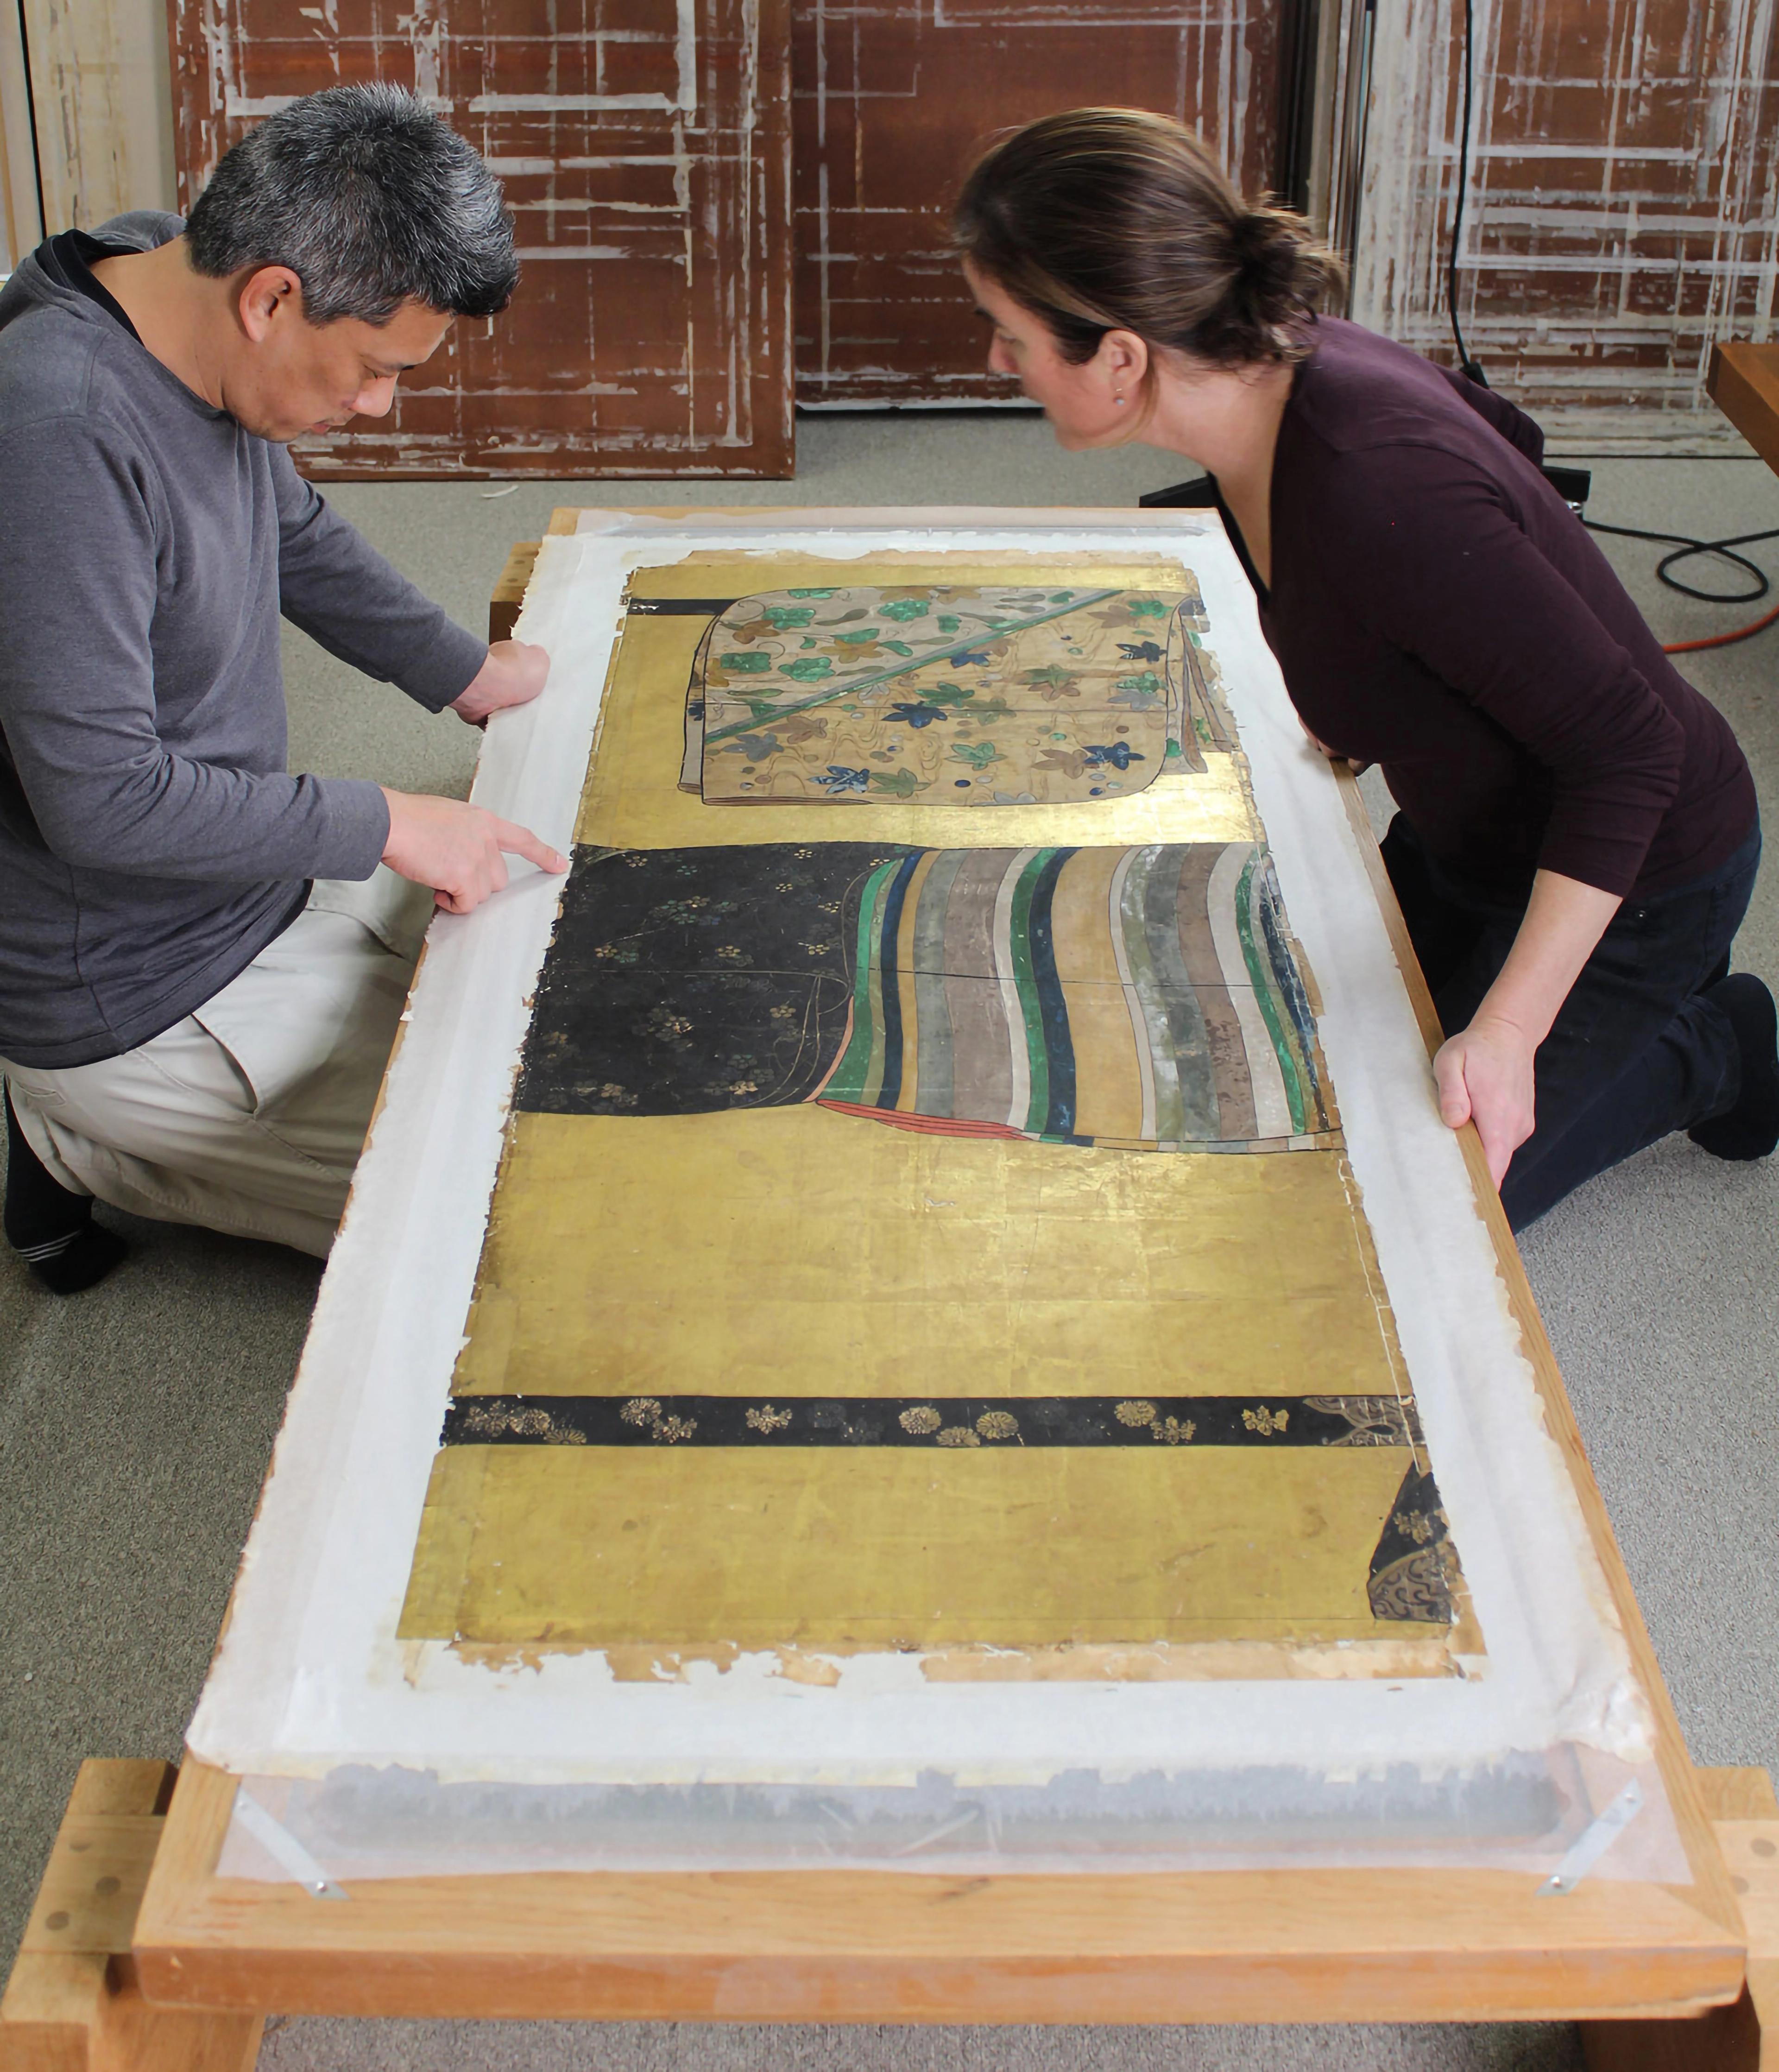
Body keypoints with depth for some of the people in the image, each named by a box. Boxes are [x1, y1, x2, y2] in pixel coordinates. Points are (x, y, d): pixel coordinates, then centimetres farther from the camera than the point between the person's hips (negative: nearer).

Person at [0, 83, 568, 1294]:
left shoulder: (208, 345, -3)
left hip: (245, 886, 10)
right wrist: (384, 826, -22)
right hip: (131, 999, -9)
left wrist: (466, 673, 21)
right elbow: (99, 794, -30)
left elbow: (299, 539, 20)